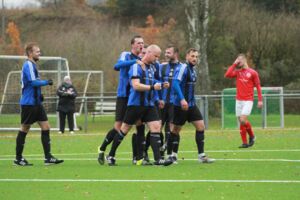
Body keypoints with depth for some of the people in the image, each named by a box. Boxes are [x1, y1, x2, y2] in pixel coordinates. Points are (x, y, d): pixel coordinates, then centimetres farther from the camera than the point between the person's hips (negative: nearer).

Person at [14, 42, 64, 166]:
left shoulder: (32, 65, 16)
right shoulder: (28, 65, -13)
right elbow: (33, 82, -22)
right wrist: (47, 82, -10)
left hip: (36, 102, 9)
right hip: (28, 103, -9)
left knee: (46, 127, 2)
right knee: (24, 129, 0)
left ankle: (48, 157, 0)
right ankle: (18, 158, 8)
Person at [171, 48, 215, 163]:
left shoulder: (193, 70, 14)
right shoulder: (183, 68, -14)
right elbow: (175, 83, -25)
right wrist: (182, 100, -33)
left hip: (191, 105, 8)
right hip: (180, 105, -8)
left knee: (201, 126, -1)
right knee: (176, 129, 2)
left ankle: (201, 155, 0)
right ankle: (173, 155, 14)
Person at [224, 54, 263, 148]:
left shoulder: (253, 73, -1)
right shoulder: (238, 72, 10)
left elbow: (258, 86, 0)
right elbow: (227, 75, -6)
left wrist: (260, 100, -5)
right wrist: (234, 64, -3)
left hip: (248, 100, -5)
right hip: (239, 100, 5)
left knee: (243, 120, -17)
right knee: (241, 122, 3)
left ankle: (252, 136, 7)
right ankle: (245, 143, 9)